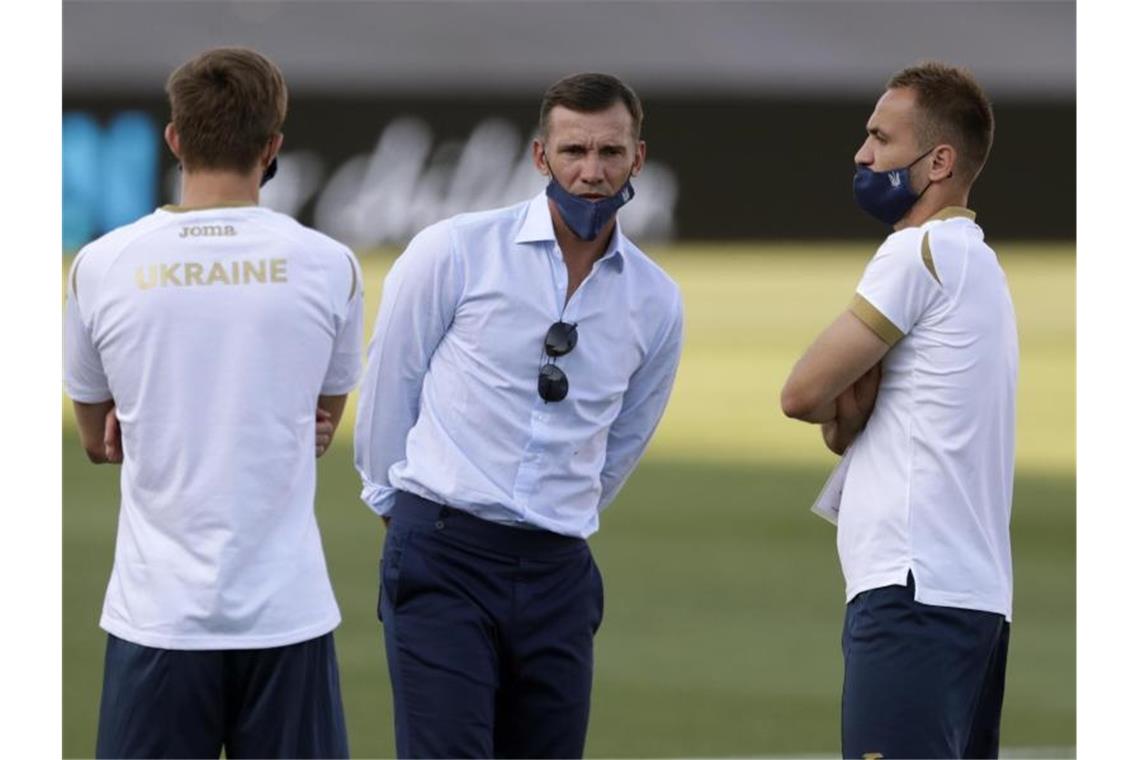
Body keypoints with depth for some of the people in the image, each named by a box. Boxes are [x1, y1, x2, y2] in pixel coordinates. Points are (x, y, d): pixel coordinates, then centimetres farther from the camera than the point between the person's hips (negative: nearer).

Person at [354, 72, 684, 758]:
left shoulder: (656, 302, 7)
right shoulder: (457, 252, -5)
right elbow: (388, 384, 6)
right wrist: (397, 505, 15)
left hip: (557, 573, 4)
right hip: (443, 558, -4)